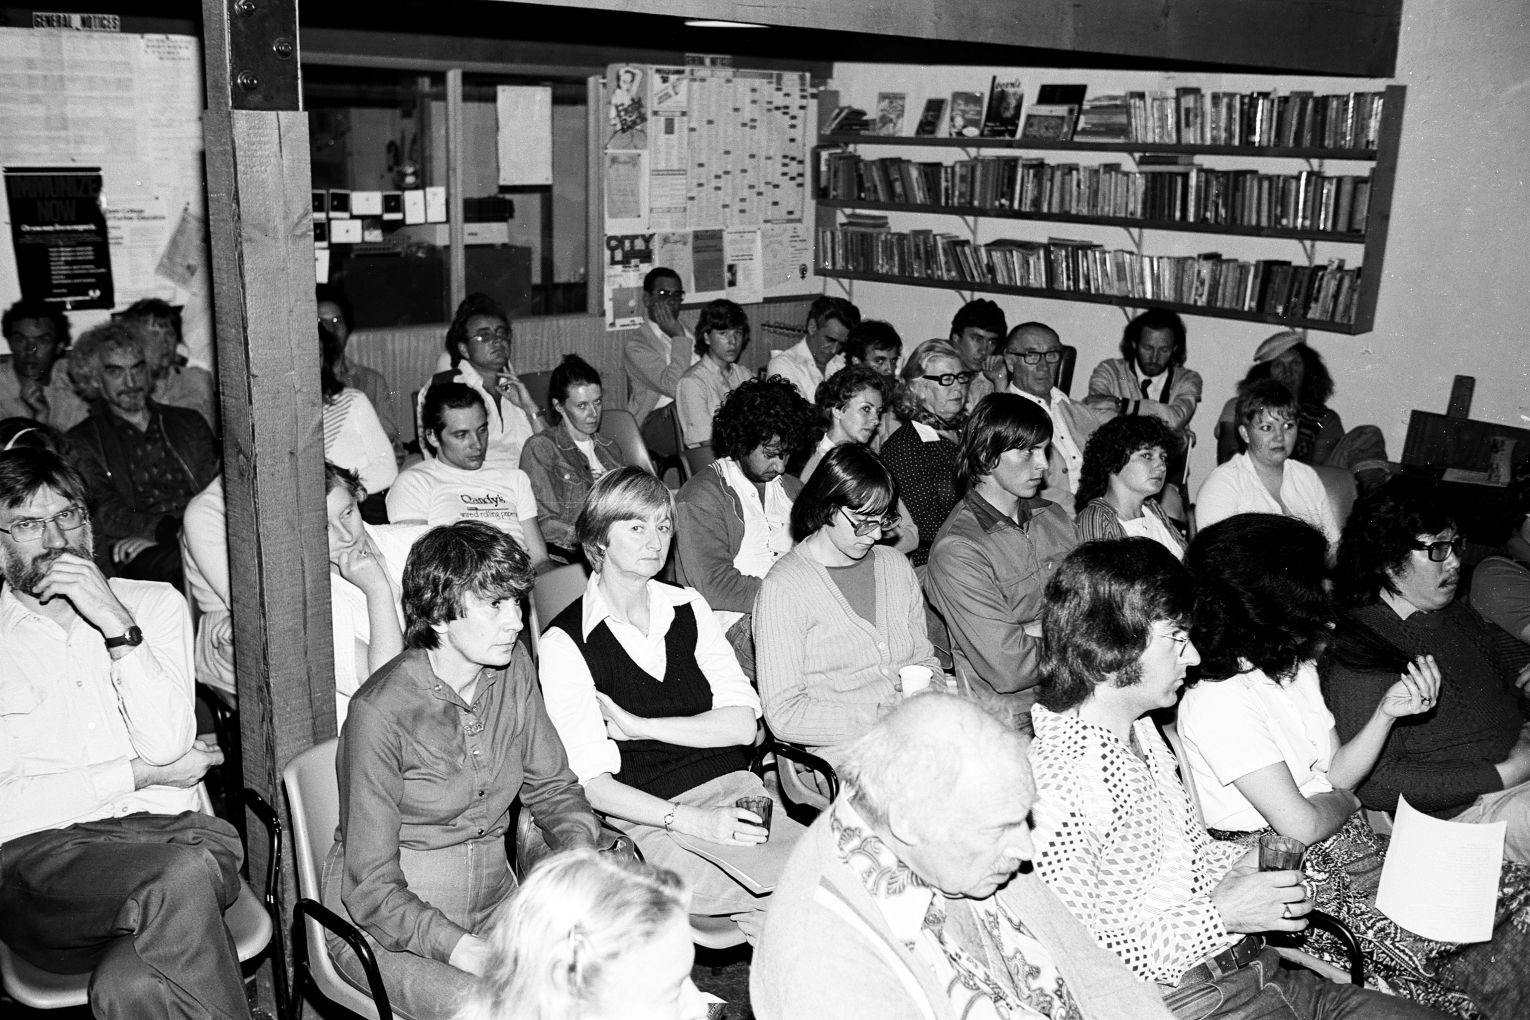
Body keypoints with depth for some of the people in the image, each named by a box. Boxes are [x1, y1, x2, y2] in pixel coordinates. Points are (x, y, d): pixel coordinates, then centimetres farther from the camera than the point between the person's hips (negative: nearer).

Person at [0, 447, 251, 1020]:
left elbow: (166, 745, -1)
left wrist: (118, 627, -8)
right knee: (183, 875, -34)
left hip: (170, 832, 1)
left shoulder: (155, 604, 16)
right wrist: (141, 775, -4)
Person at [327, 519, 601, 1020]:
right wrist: (469, 952, -28)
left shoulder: (513, 669, -2)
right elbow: (372, 888, -17)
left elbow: (552, 787, 11)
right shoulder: (380, 711, -20)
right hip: (385, 924, -5)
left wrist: (583, 853, -9)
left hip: (494, 898, 5)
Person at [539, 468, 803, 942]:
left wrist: (637, 726, -7)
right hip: (650, 816, -4)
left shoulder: (688, 606, 14)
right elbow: (592, 784, -8)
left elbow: (743, 724, 4)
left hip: (732, 786, 5)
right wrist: (692, 820, -22)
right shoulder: (565, 642, -2)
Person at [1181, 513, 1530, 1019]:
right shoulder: (1219, 702, -23)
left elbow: (1334, 776, 10)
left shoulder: (1296, 669, 7)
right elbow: (1300, 823, -21)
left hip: (1351, 846, 9)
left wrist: (1388, 712, -3)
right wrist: (1344, 802, -1)